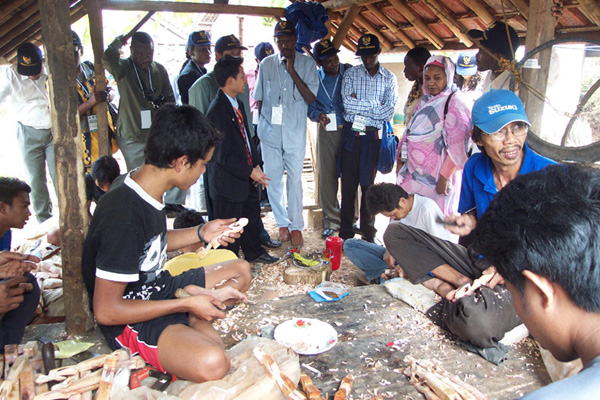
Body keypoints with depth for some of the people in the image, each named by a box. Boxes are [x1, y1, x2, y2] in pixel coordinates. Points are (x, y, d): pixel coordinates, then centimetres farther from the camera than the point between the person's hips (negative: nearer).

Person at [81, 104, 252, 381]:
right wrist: (187, 304, -21)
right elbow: (105, 311, -26)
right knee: (211, 362, -36)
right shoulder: (124, 216, -30)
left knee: (241, 270, 16)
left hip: (158, 289, 10)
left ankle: (194, 322, -3)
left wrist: (201, 233, 5)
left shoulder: (147, 192, -1)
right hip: (129, 320, -10)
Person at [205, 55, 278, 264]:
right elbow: (222, 155, -23)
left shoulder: (238, 104, 10)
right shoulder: (217, 111, -21)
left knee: (252, 214, 22)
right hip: (228, 180, -9)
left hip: (246, 176, 9)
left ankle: (253, 251, 42)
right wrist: (250, 171, -19)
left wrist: (257, 165, 3)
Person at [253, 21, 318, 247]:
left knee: (295, 179, 1)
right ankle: (282, 223, 22)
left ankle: (296, 226, 15)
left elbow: (311, 98, -11)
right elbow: (260, 99, 12)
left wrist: (292, 70, -15)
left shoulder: (307, 64, -1)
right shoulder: (266, 64, 5)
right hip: (270, 131, 2)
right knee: (272, 179, 6)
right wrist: (261, 125, 8)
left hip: (295, 132, -2)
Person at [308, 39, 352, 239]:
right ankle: (331, 220, 18)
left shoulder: (350, 72, 0)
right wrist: (318, 115, -11)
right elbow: (309, 106, 10)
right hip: (327, 131, 1)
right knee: (327, 176, 3)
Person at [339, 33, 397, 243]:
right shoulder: (351, 74, 5)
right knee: (348, 182, 2)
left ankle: (368, 231, 17)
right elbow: (347, 103, -10)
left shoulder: (389, 78, 6)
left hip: (375, 136, 0)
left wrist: (359, 105, -8)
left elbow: (389, 112, -6)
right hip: (352, 134, 0)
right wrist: (375, 105, -9)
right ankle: (346, 230, 12)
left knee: (369, 183, 6)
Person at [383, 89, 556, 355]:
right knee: (396, 234, -2)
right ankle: (462, 286, -14)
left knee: (476, 321, -40)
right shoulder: (475, 167, -3)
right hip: (479, 261, 6)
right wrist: (470, 223, -10)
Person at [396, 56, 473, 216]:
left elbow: (457, 146, -17)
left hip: (434, 179, -7)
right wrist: (402, 161, 13)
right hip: (414, 173, 8)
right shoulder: (426, 101, 16)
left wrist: (444, 178, -20)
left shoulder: (456, 103, -10)